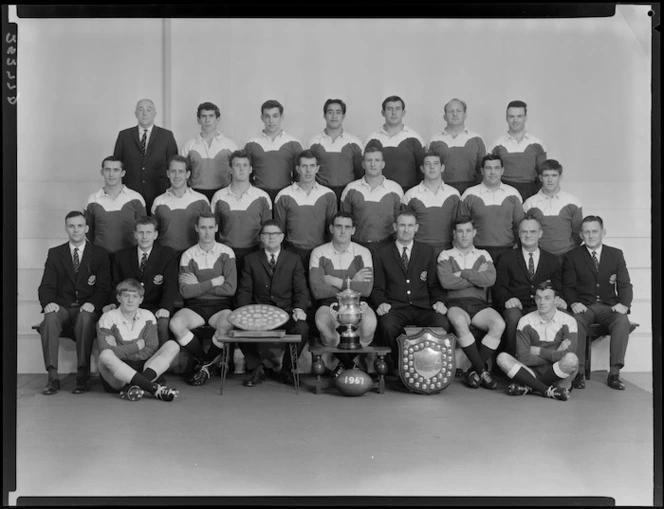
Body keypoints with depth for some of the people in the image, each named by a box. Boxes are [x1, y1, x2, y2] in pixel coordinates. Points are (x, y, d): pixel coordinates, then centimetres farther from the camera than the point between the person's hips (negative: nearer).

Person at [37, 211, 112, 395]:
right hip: (61, 306, 2)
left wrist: (93, 304, -20)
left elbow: (104, 288, 1)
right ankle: (52, 377, -33)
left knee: (85, 319, -37)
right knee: (50, 320, -33)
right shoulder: (55, 254, 14)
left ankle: (82, 376, -32)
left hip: (87, 307, -1)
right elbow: (46, 286, 5)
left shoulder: (100, 254, 9)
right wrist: (48, 302, -18)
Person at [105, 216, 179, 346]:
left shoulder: (168, 255, 6)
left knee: (163, 323, -35)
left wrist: (165, 308, -22)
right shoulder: (121, 256, 14)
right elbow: (116, 285, 14)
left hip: (156, 310, -2)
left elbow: (170, 285, -4)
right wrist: (112, 303, -8)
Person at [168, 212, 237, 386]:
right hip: (195, 306, 1)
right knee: (175, 323, -30)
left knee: (226, 325, -35)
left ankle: (205, 364, -5)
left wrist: (198, 286, -7)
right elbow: (186, 291, -5)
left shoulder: (226, 253, 4)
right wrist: (215, 282, -7)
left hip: (220, 305, -1)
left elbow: (230, 289, -6)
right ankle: (205, 362, -6)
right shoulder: (188, 255, 5)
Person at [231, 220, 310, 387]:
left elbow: (301, 290, 5)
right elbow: (244, 290, 6)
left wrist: (299, 308, -16)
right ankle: (257, 369, -5)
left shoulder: (294, 260, 12)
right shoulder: (251, 260, 12)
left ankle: (286, 369, -4)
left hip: (286, 312, 0)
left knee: (302, 328, -31)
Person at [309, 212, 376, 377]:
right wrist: (352, 283, -6)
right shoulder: (319, 253, 3)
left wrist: (337, 282, -10)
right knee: (322, 322, -37)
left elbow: (366, 290, -8)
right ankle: (348, 364, -5)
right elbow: (317, 291, -9)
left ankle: (344, 363, -1)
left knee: (369, 323, -35)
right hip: (329, 305, -1)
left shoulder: (362, 253, 6)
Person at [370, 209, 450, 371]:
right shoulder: (382, 254, 13)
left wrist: (439, 301, -6)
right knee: (387, 326, -35)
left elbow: (435, 284, 15)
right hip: (395, 308, -1)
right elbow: (377, 288, 10)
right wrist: (381, 303, -11)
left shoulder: (427, 252, 17)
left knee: (443, 324, -31)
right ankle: (396, 365, -13)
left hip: (423, 307, 1)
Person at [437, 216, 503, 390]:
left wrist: (462, 273, -3)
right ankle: (482, 370, -24)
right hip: (456, 304, -2)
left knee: (499, 323, -29)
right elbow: (446, 281, -6)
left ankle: (474, 370, -17)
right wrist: (477, 278, 0)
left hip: (479, 304, 2)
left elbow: (490, 279, -1)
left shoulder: (483, 255, 20)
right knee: (460, 322, -38)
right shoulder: (446, 255, 15)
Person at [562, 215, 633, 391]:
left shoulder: (616, 254, 13)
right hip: (583, 306, -1)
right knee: (577, 321, -35)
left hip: (608, 306, 1)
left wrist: (624, 303, -15)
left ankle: (614, 373, -27)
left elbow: (625, 284, 6)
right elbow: (568, 287, 2)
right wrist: (573, 303, -20)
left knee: (622, 321, -31)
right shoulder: (572, 256, 9)